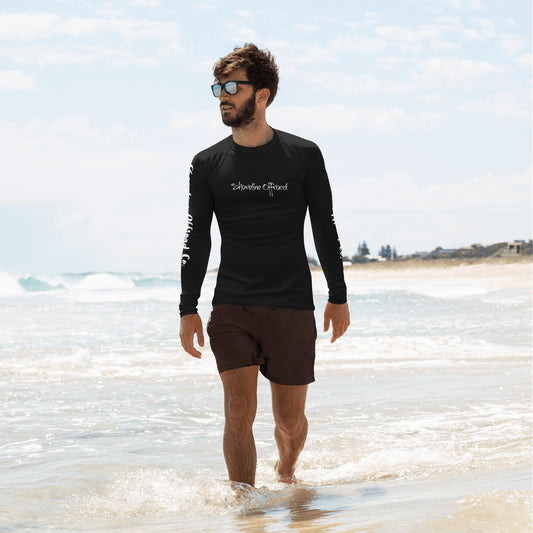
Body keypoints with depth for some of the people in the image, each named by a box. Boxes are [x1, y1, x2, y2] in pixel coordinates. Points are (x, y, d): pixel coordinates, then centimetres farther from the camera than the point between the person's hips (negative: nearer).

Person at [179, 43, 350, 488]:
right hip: (232, 307, 1)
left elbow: (325, 228, 7)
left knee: (290, 419, 6)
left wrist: (338, 297, 5)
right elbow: (197, 239, 7)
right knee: (239, 412, -13)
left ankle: (286, 474, 37)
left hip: (292, 306, 0)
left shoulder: (303, 155, 2)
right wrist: (188, 309, 1)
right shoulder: (208, 164, 5)